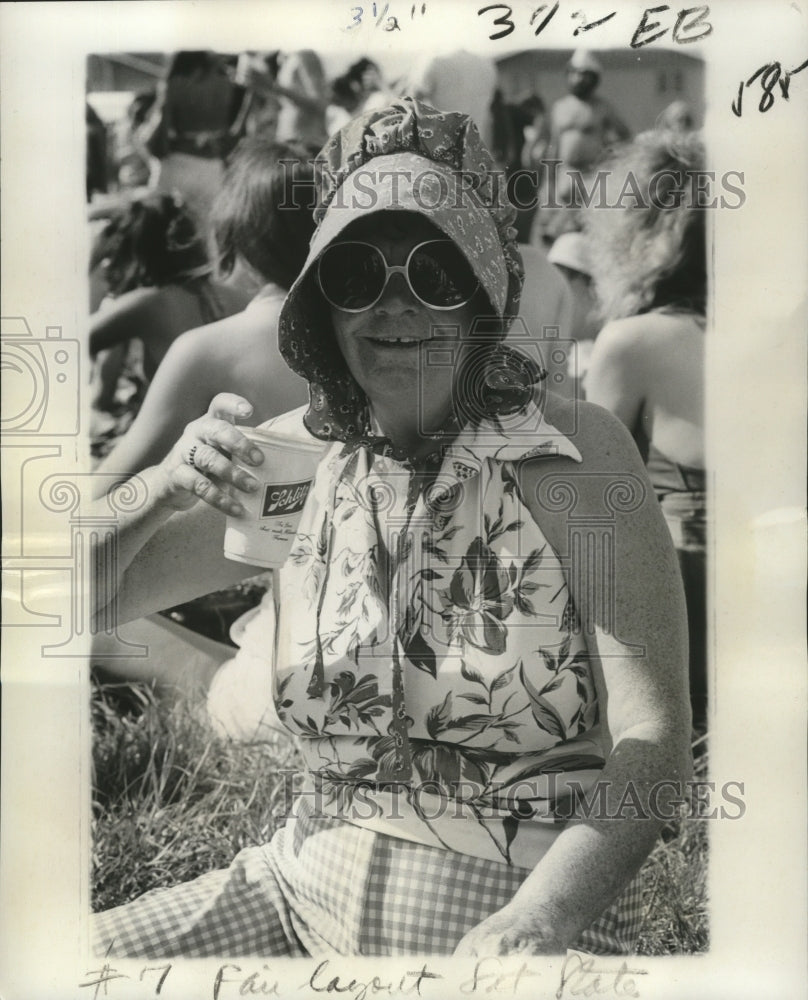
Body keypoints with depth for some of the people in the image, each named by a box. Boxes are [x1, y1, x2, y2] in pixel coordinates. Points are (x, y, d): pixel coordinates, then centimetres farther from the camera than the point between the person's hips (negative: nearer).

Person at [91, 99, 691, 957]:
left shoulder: (574, 455, -13)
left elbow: (652, 740, -17)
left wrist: (540, 916, -32)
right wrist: (160, 491, -16)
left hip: (511, 922, -3)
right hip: (304, 885, 4)